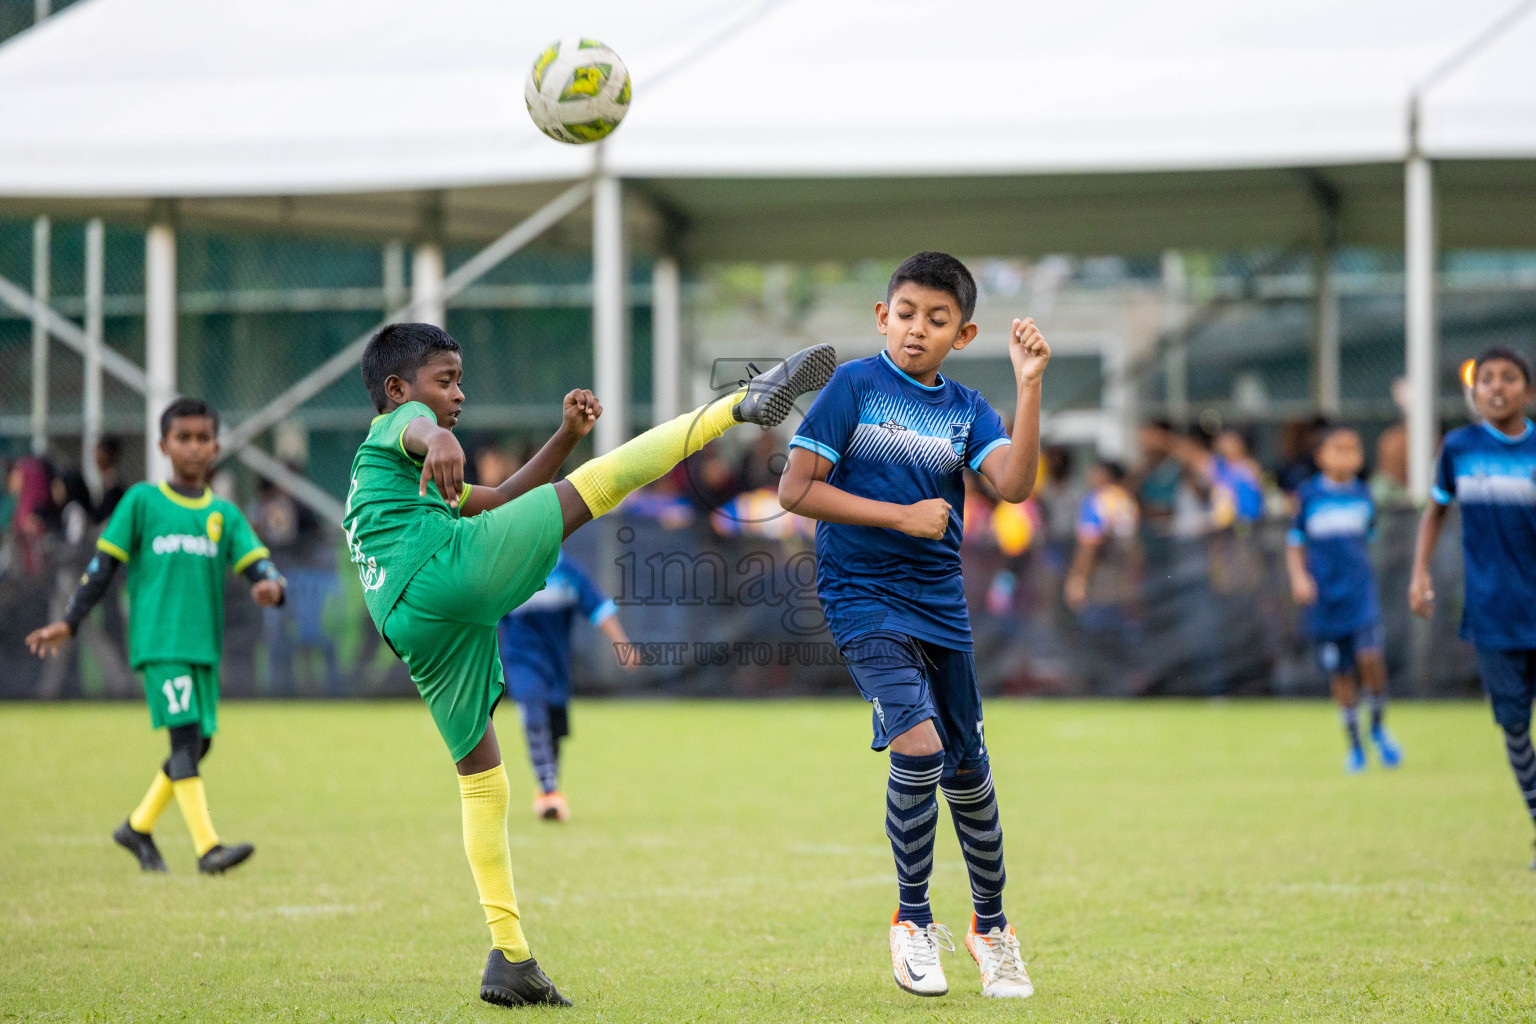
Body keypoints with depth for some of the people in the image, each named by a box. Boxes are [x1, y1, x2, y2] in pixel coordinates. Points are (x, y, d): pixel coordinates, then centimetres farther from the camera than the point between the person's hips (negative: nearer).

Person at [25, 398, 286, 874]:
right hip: (159, 641, -5)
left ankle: (139, 827, 27)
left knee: (198, 743, 7)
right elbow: (104, 565, 5)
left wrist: (270, 584, -22)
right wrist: (68, 622, 1)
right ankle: (208, 847, -21)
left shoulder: (224, 514, 12)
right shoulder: (141, 501, 3)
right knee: (185, 736, -16)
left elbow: (257, 562, 2)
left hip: (205, 645, 5)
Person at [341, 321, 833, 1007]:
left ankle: (509, 957, 8)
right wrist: (440, 441, -40)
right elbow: (417, 431, -14)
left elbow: (499, 501, 39)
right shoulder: (397, 424, 15)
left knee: (481, 777, 12)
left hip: (414, 629, 9)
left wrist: (566, 434, 27)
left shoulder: (371, 481, 40)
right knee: (598, 482, -10)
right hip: (451, 567, -9)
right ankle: (744, 403, -17)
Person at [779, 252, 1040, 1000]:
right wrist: (904, 516, -12)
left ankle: (990, 923, 32)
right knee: (918, 746, -22)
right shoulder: (855, 385, -5)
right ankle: (912, 921, -4)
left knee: (967, 771, 11)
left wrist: (1029, 385, -18)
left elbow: (1013, 485, -12)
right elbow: (795, 490, -9)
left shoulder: (966, 409, 5)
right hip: (864, 596, -5)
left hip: (939, 602, 5)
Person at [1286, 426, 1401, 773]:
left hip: (1360, 591, 1)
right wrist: (1299, 577, -11)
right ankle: (1355, 745, 18)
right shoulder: (1309, 496, -1)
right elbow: (1294, 543, 4)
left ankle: (1378, 726, 4)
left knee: (1370, 656, -18)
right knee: (1340, 673, 4)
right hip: (1324, 598, -1)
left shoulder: (1362, 494, 5)